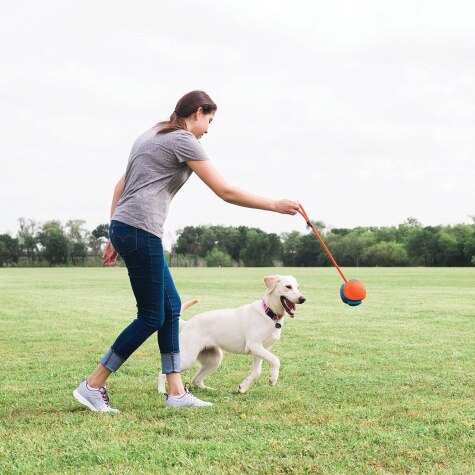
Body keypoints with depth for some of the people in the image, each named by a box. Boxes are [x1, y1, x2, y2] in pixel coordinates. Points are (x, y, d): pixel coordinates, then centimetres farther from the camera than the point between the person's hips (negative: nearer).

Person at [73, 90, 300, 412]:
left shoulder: (153, 136, 22)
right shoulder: (184, 141, -5)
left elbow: (120, 186, 21)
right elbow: (226, 192, -8)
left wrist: (115, 238, 20)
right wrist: (275, 205, 0)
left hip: (123, 227, 10)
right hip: (140, 231, -10)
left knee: (171, 306, 12)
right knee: (151, 318, -2)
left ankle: (176, 392, 13)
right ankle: (93, 386, 3)